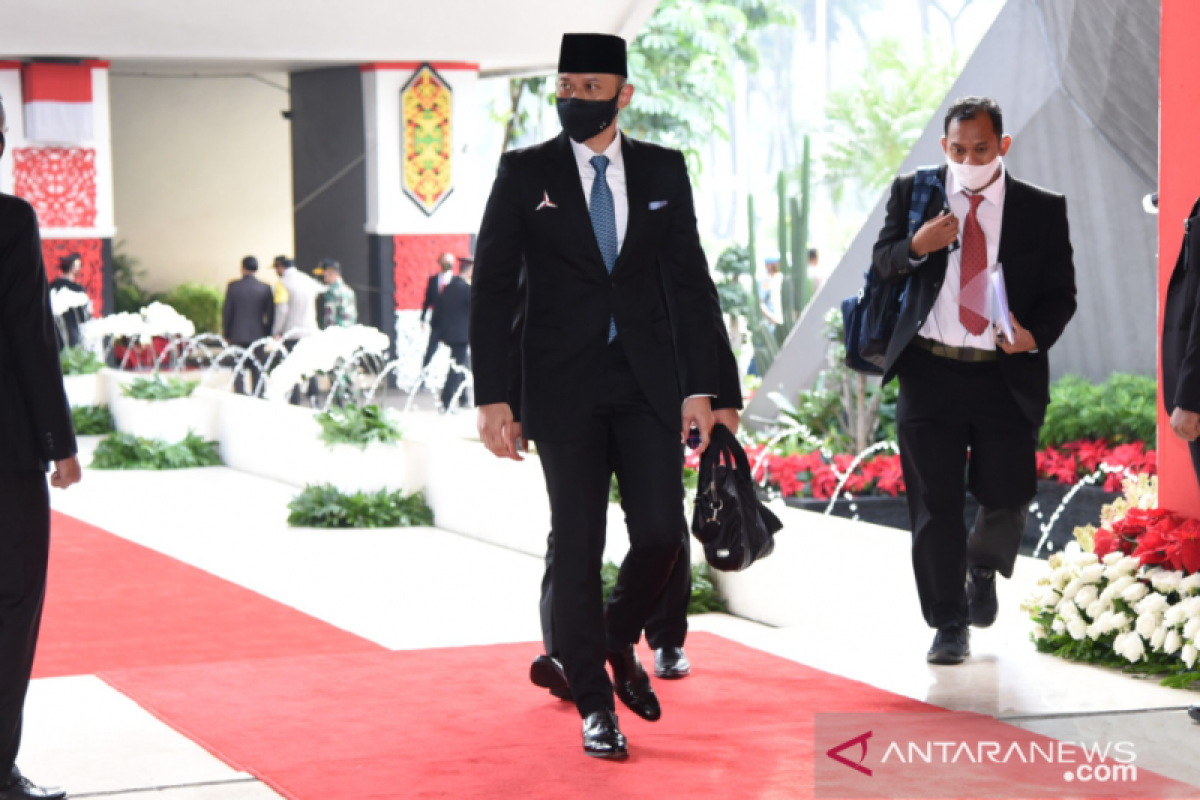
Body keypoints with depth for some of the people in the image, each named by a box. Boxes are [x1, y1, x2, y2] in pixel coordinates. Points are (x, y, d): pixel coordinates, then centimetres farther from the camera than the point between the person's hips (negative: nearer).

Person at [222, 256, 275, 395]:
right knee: (257, 371, 7)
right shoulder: (265, 288, -3)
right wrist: (267, 334, 11)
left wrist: (226, 334, 7)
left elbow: (226, 312, -2)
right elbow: (270, 315, 0)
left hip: (238, 335, -1)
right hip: (257, 335, 1)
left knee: (238, 371, 4)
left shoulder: (233, 286, -5)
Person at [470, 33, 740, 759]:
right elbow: (492, 288, 0)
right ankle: (595, 705, 10)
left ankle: (619, 642, 26)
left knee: (661, 532, -5)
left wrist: (701, 386, 0)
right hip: (563, 387, -2)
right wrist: (494, 396, -7)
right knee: (577, 544, -1)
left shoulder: (664, 171, 7)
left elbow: (691, 281, 7)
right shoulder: (525, 173, 1)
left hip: (648, 384, 2)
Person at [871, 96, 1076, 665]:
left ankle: (983, 570, 34)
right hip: (930, 370, 0)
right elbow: (883, 264, 6)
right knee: (935, 504, 0)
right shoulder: (913, 191, 7)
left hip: (1008, 375, 0)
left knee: (1008, 497, -1)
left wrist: (1035, 335, -14)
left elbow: (1061, 292, 6)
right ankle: (949, 625, 13)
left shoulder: (1043, 210, 4)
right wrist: (916, 246, -16)